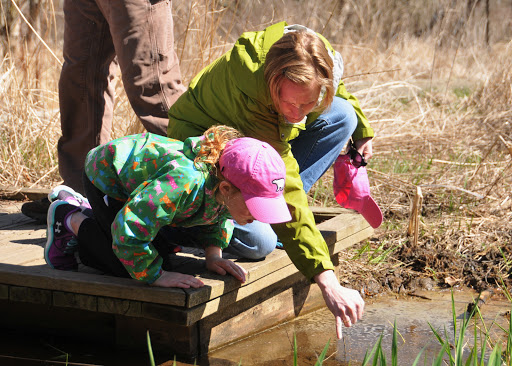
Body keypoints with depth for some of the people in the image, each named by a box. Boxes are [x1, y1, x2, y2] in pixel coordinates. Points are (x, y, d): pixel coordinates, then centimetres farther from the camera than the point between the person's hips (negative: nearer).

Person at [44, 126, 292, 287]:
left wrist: (213, 254, -9)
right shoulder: (183, 182, -47)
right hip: (105, 176, -7)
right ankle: (71, 219, 10)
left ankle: (84, 209, 30)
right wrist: (157, 276, -34)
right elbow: (129, 231, -41)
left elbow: (217, 214, 4)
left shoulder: (233, 190, -23)